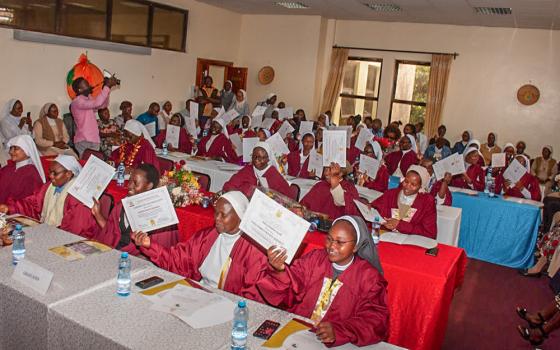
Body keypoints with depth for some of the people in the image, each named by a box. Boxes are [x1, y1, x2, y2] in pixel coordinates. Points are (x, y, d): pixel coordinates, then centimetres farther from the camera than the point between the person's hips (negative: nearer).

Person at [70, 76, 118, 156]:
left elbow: (103, 104, 23)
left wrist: (108, 87, 9)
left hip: (93, 140, 9)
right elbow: (96, 103, -26)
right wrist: (107, 86, -20)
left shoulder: (88, 99, 16)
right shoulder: (77, 101, -12)